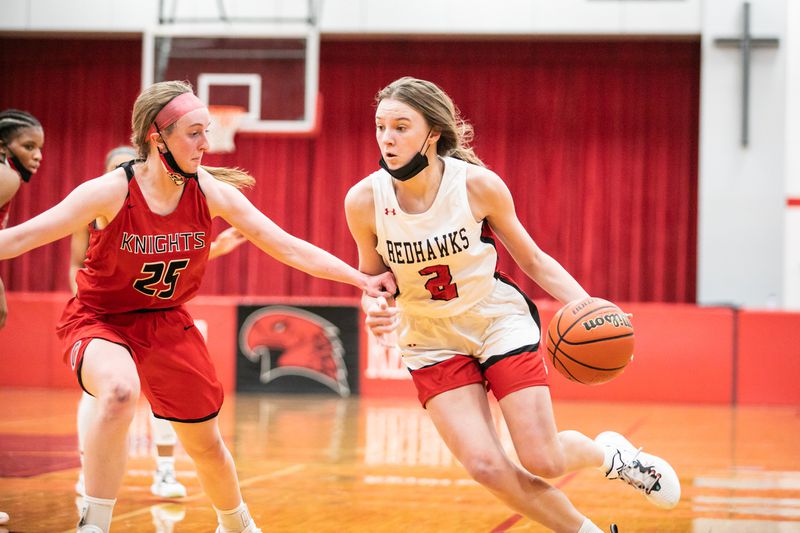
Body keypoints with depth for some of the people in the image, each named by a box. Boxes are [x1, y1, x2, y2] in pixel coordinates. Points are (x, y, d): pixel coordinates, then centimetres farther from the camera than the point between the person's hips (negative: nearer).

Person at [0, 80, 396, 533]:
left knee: (206, 444, 13)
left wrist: (362, 279, -15)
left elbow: (288, 247, -9)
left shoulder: (212, 192, -13)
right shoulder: (111, 192, -23)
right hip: (100, 320, -4)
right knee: (120, 392, -37)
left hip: (167, 323, 4)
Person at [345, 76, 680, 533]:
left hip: (500, 321, -1)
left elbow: (533, 260, -5)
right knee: (486, 466, -15)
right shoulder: (364, 200, -16)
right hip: (432, 341, 2)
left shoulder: (478, 184, -19)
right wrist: (376, 309, -21)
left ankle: (607, 452, 28)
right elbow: (373, 276, 2)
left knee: (544, 461, -9)